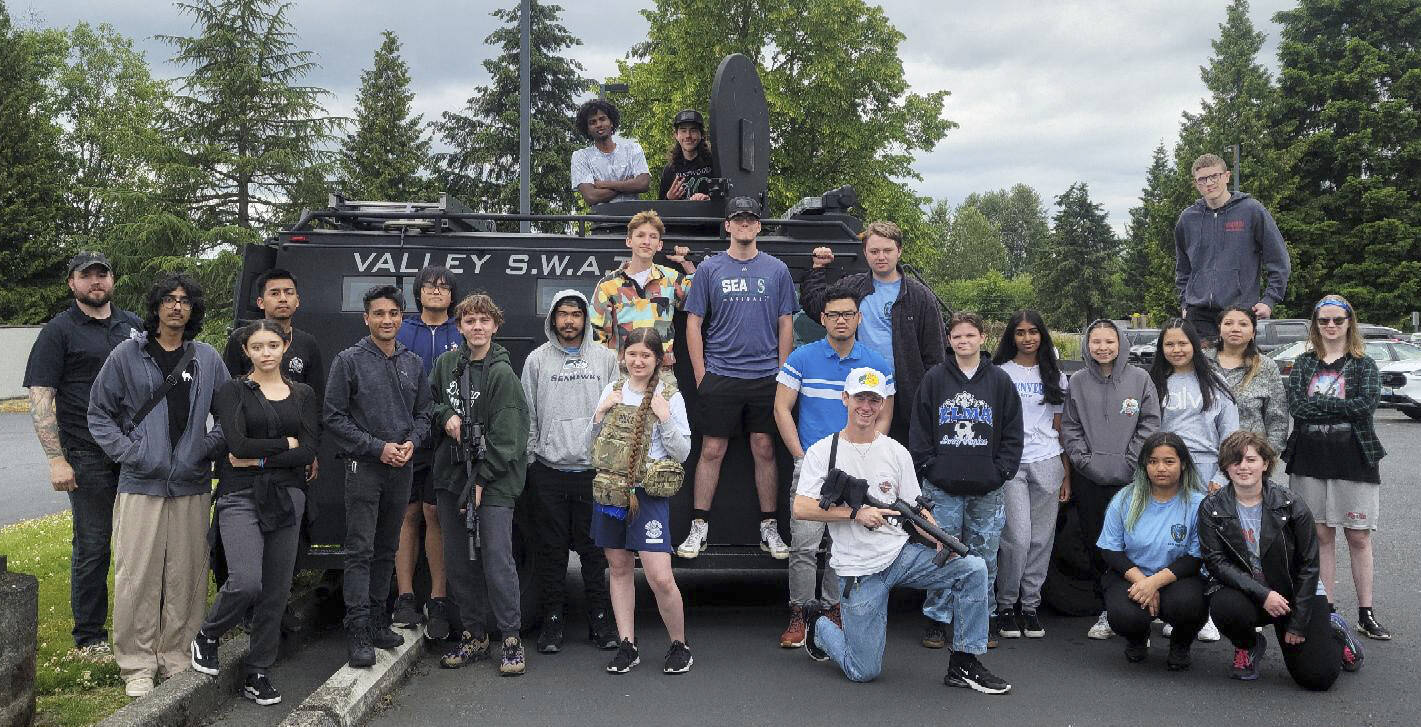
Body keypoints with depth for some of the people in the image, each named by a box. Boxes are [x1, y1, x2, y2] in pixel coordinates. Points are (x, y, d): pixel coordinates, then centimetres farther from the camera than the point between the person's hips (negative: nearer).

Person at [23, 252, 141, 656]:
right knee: (93, 546, 2)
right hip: (89, 459, -4)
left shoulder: (133, 326, 13)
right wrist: (56, 459, -13)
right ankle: (88, 637, 15)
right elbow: (40, 399, -6)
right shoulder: (59, 332, -2)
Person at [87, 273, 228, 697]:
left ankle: (176, 655, 19)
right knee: (137, 576, 0)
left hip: (192, 485, 2)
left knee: (186, 575, 5)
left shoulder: (208, 359, 8)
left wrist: (209, 447, 0)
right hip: (140, 485, -2)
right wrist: (126, 451, -3)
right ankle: (137, 665, 12)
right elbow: (99, 413, 8)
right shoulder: (128, 355, 3)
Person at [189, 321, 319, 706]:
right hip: (241, 496, -3)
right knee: (245, 582, -19)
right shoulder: (233, 391, 2)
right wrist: (286, 443, -5)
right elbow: (237, 443, -12)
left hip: (286, 497, 4)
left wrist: (257, 458, -9)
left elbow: (307, 453, -2)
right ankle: (206, 636, 12)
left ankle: (258, 674, 18)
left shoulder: (303, 395, 10)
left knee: (276, 590, 5)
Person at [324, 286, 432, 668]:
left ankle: (378, 620, 23)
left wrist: (412, 442, -6)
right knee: (360, 551, -6)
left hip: (402, 469, 5)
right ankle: (358, 631, -2)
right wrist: (377, 447, -14)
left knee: (387, 550, 13)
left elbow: (423, 414, 15)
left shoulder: (413, 363, 10)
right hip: (364, 467, -5)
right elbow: (335, 418, -7)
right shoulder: (349, 361, -4)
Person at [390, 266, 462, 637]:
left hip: (446, 438, -1)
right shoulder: (400, 332, 10)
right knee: (409, 515, 5)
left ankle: (438, 601, 6)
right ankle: (405, 598, 11)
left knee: (435, 515, -1)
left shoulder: (462, 336, 8)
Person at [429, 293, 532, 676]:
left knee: (497, 560, -7)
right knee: (458, 561, 10)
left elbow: (505, 438, -12)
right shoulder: (446, 363, 7)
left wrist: (480, 481, -14)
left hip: (493, 480, -6)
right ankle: (473, 637, 22)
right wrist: (446, 416, 0)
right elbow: (432, 400, 23)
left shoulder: (502, 374, -10)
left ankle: (511, 639, 5)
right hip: (451, 475, 6)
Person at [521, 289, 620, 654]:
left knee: (594, 547, 4)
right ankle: (552, 620, 13)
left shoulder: (605, 357, 9)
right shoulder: (537, 360, 8)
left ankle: (600, 618, 13)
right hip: (548, 470, 0)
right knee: (552, 548, 4)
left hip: (594, 469, 0)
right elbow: (527, 415, 8)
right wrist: (530, 459, 1)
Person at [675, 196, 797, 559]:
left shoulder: (777, 270, 8)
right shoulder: (709, 268, 5)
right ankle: (699, 528, 10)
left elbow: (785, 324, 10)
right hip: (719, 376, -1)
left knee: (765, 450, 6)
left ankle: (769, 528, 15)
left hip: (766, 377, 1)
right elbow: (694, 323, 5)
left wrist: (783, 373, 4)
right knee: (711, 451, 1)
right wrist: (700, 374, -1)